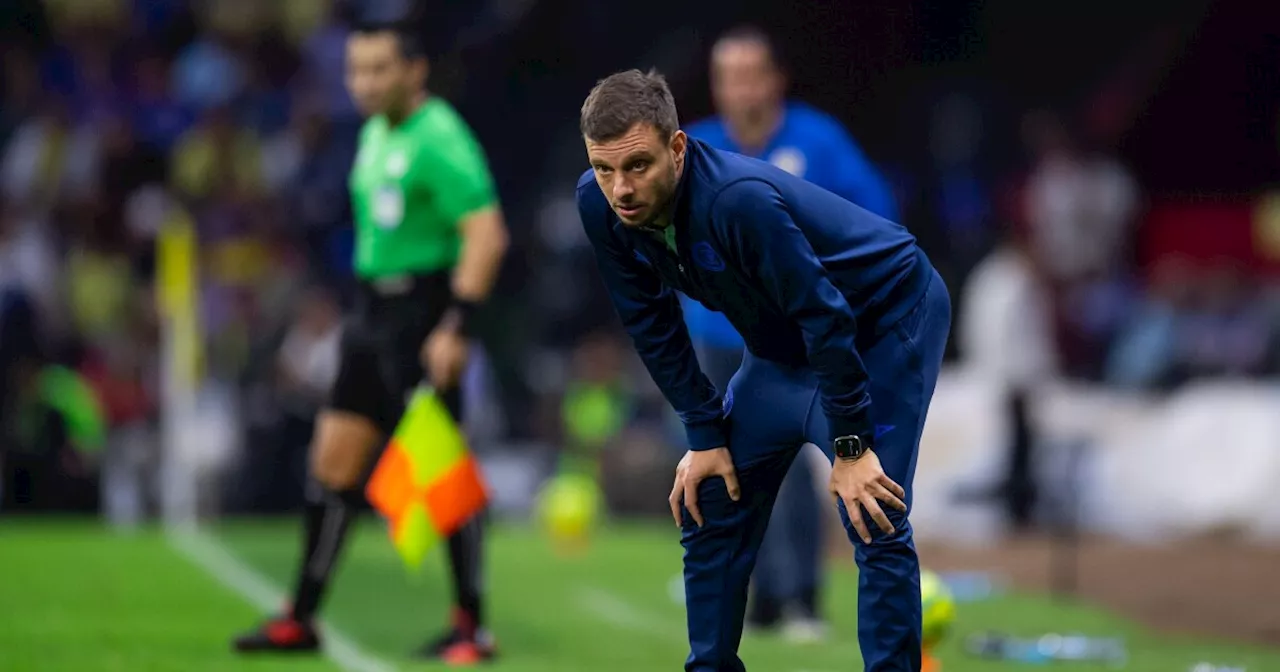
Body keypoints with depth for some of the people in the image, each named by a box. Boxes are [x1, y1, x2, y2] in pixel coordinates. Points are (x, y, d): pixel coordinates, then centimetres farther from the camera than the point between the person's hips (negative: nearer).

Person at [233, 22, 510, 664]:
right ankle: (301, 620, 13)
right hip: (374, 311, 9)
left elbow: (487, 235, -22)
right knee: (333, 462, 8)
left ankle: (471, 627, 2)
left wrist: (457, 326, -27)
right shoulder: (375, 134, 13)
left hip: (422, 316, -9)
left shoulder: (440, 140, -15)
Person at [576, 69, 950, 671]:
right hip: (782, 344, 7)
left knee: (874, 525, -17)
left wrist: (850, 448, -26)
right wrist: (705, 435, -5)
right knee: (708, 508, 7)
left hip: (888, 317, -7)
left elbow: (826, 317, -33)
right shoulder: (599, 205, -18)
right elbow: (652, 324, -4)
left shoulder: (738, 201, -39)